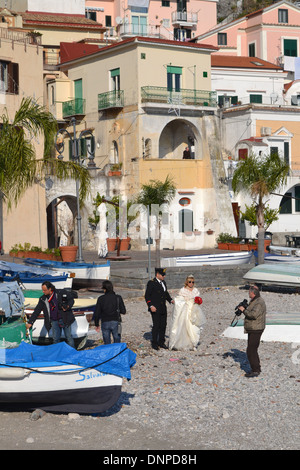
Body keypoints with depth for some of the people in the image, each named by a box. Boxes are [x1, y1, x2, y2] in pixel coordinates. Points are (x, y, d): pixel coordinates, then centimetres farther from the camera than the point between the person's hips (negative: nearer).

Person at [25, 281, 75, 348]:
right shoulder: (43, 299, -2)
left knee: (68, 337, 4)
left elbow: (71, 299, 2)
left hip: (65, 319, -3)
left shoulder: (61, 293, -11)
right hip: (54, 321, 3)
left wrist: (68, 306, -18)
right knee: (55, 339, 3)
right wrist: (30, 322, -3)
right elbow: (36, 311, 1)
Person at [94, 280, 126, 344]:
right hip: (116, 322, 0)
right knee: (117, 343, 6)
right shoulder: (118, 298, -2)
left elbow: (96, 313, 1)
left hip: (105, 323, 0)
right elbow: (123, 311, -1)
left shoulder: (101, 299, -2)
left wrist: (97, 325, 12)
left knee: (107, 344, 5)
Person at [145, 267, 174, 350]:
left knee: (163, 325, 10)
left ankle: (161, 342, 21)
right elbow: (147, 296, -11)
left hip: (163, 309, 7)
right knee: (156, 326, -5)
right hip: (155, 309, -7)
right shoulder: (151, 283, -10)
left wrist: (170, 300, 7)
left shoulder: (163, 283, 13)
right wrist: (151, 306, -20)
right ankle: (154, 343, 5)